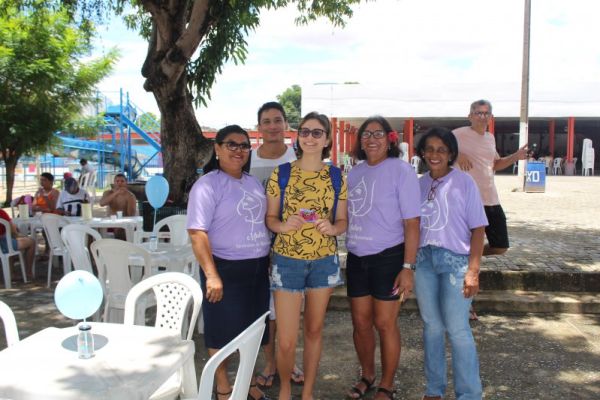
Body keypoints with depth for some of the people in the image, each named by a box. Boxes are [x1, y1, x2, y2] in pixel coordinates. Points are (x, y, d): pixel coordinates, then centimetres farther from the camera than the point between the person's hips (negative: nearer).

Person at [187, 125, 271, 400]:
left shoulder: (254, 183, 10)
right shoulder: (207, 184, -12)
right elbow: (197, 232, -18)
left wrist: (269, 258, 15)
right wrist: (211, 275, -24)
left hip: (257, 268, 7)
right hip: (226, 268, -6)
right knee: (223, 329, 7)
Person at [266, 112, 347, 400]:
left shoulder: (336, 177, 2)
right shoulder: (281, 174, -3)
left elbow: (342, 221, 6)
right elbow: (270, 217, 2)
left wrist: (332, 228, -16)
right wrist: (283, 226, -19)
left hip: (324, 260, 2)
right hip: (287, 260, -2)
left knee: (314, 330, 14)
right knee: (286, 340, -1)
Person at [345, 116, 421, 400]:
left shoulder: (401, 170, -9)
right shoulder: (354, 172, 8)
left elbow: (412, 222, -12)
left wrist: (408, 267, -16)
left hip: (388, 257, -5)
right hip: (356, 257, 5)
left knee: (384, 323, 4)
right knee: (360, 322, 13)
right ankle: (367, 376, 35)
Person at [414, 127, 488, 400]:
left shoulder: (463, 182, -5)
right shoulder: (420, 185, 7)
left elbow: (478, 228, -6)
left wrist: (473, 271, -12)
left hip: (455, 260, -4)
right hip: (424, 260, 4)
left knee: (457, 329, -4)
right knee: (431, 326, 12)